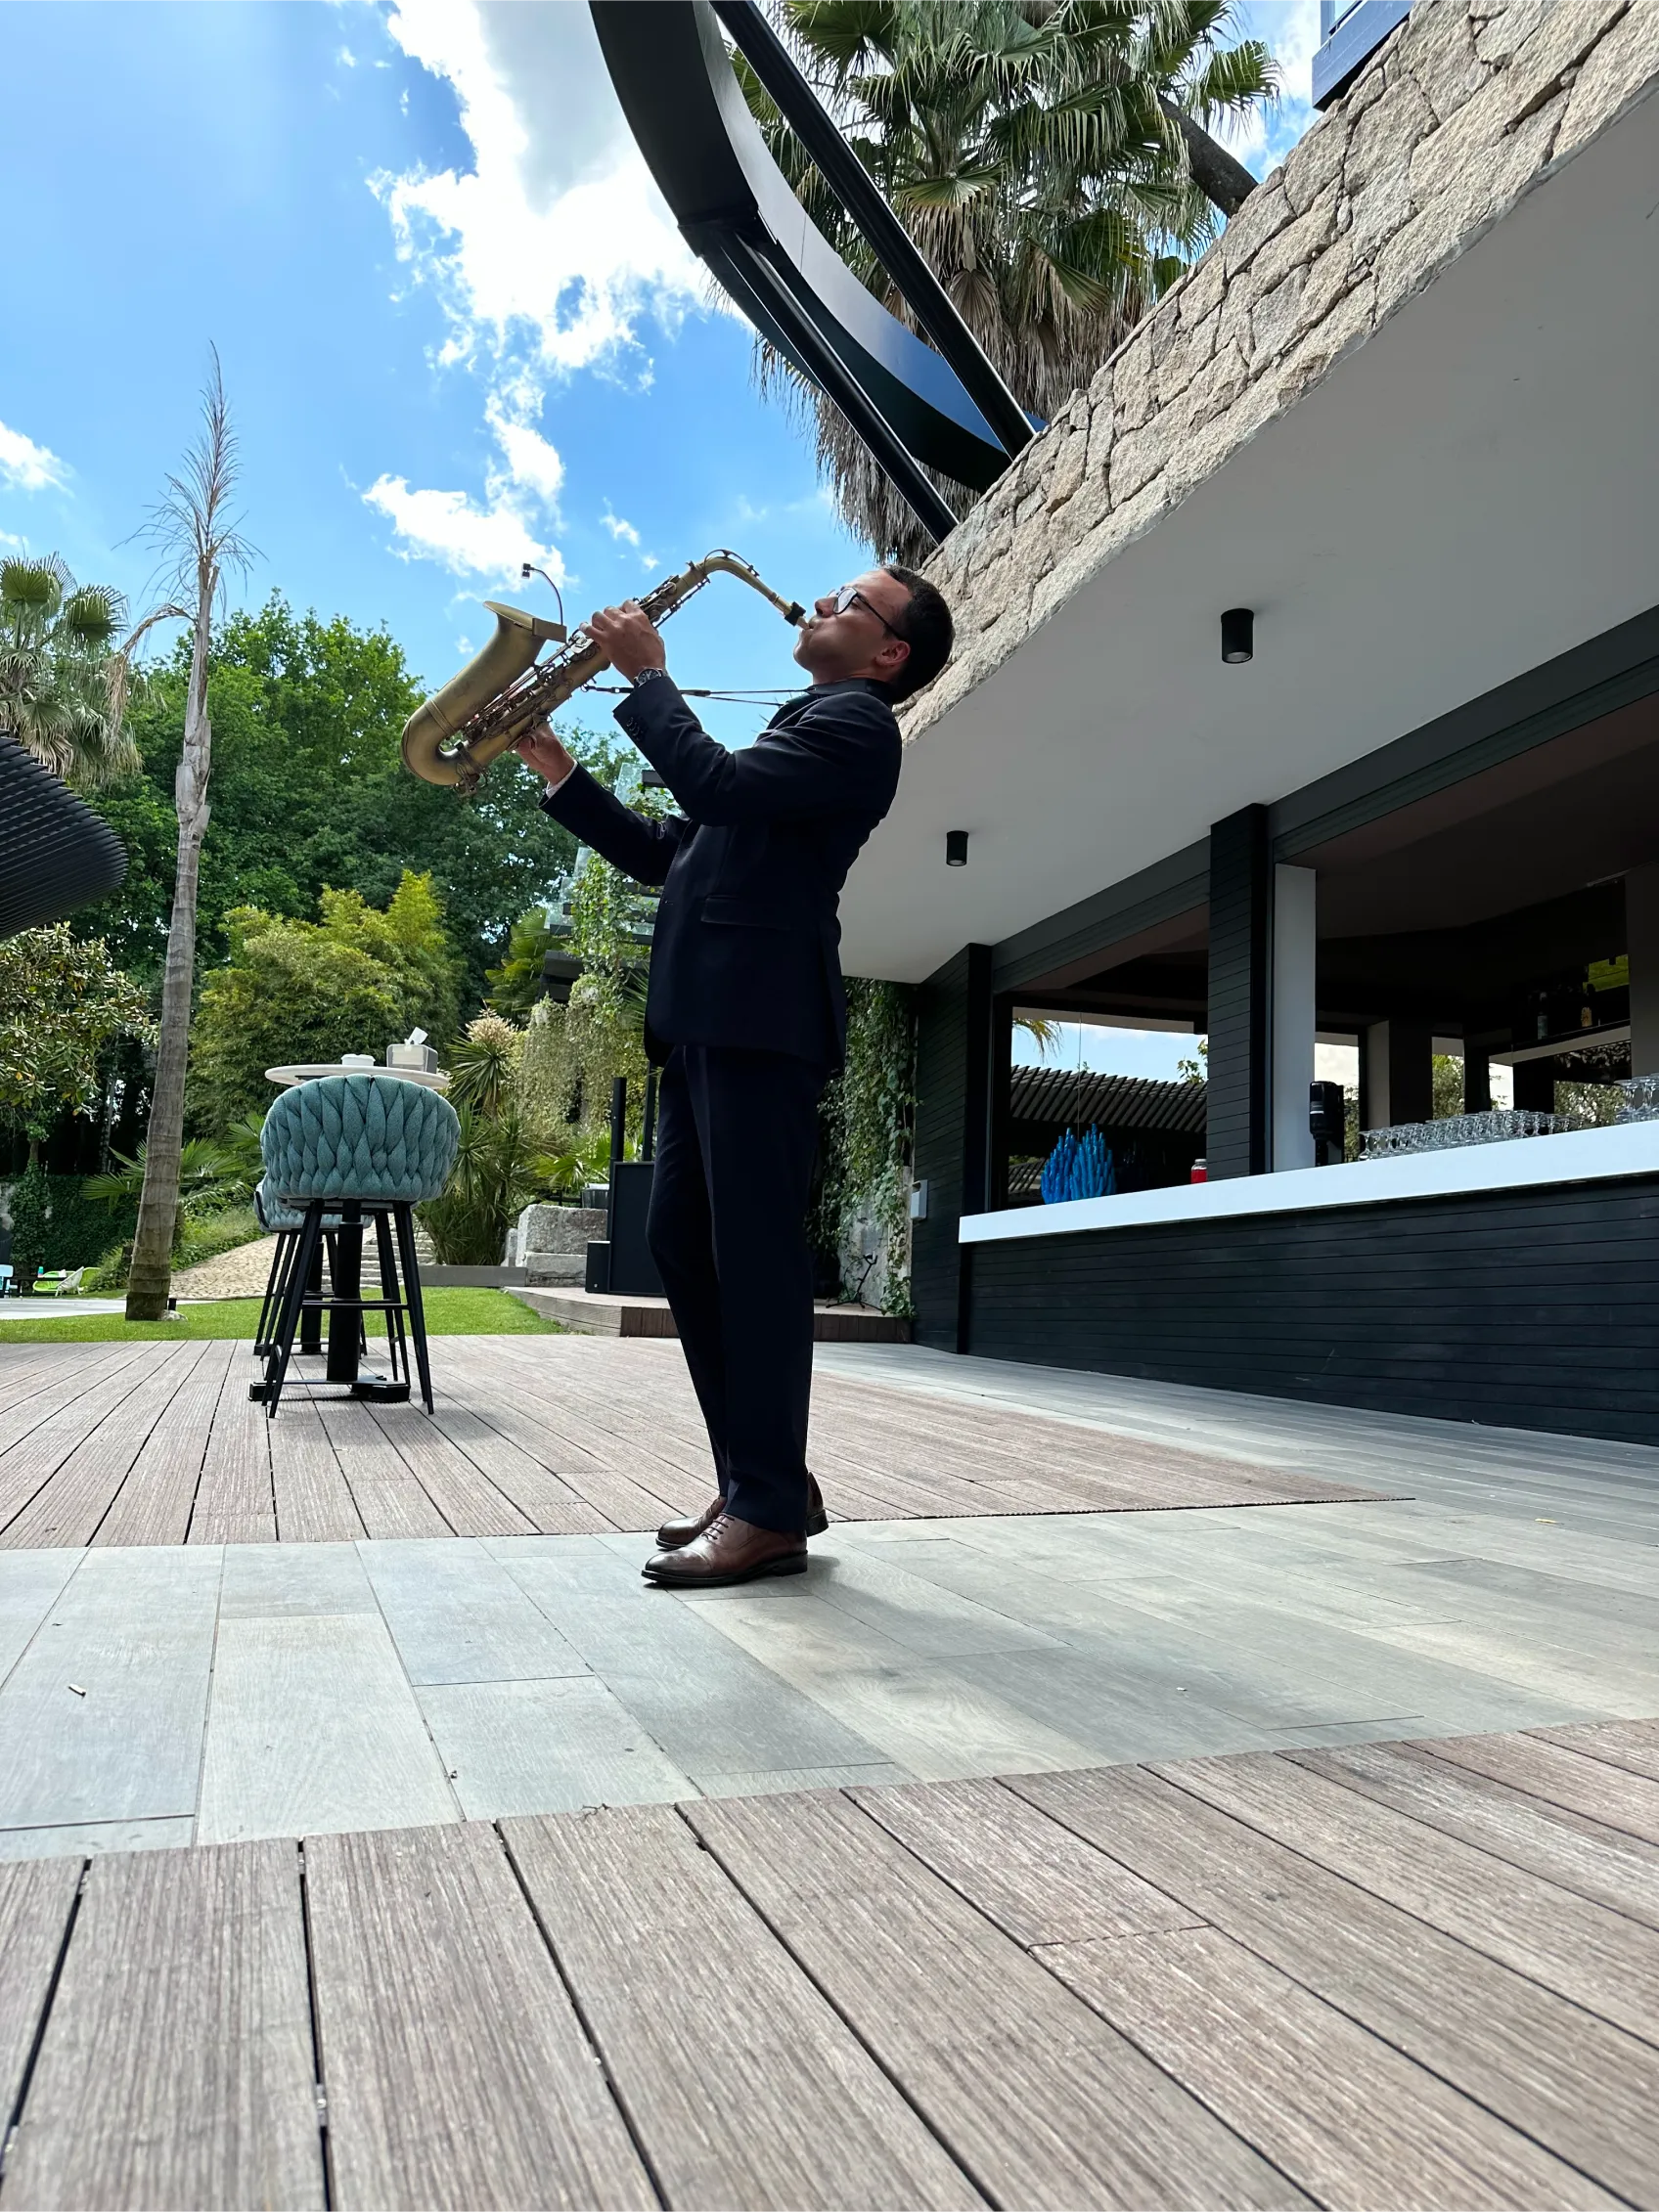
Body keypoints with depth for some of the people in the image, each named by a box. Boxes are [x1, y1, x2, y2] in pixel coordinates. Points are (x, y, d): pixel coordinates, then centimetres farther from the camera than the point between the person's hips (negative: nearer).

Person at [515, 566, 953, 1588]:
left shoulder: (855, 721, -1)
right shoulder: (802, 728, 29)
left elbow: (717, 784, -17)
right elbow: (668, 853, 25)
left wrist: (648, 677, -4)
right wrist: (561, 771, 19)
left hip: (762, 1016, -10)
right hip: (709, 1018, 10)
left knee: (753, 1249, -9)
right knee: (683, 1239, 8)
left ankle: (770, 1511, -3)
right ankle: (759, 1477, 15)